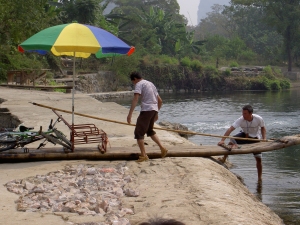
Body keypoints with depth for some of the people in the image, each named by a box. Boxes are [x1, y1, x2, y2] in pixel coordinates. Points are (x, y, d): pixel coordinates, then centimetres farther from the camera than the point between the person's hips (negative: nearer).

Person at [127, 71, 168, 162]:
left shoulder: (139, 84, -2)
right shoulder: (150, 84, 23)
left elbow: (135, 99, -17)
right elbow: (160, 101, 25)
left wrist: (130, 114, -23)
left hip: (146, 110, -8)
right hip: (154, 110, 8)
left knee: (138, 132, -3)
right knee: (150, 131, 25)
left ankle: (143, 155, -8)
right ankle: (162, 148, 17)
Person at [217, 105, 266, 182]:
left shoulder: (259, 119, -26)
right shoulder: (240, 120, -28)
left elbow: (263, 128, -6)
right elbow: (230, 129, -36)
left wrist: (264, 138, -21)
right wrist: (222, 140, -47)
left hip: (255, 138, 0)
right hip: (244, 135, 1)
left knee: (258, 159, -3)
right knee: (232, 141, -30)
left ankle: (260, 178, 15)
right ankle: (223, 159, -27)